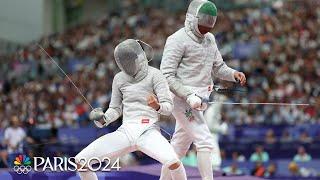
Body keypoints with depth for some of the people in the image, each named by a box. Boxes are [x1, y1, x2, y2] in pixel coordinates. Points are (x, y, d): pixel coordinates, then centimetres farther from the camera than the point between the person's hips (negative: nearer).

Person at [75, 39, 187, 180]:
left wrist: (157, 106, -32)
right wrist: (102, 120, -5)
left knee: (173, 163, -34)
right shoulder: (119, 78, 10)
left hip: (147, 132, -4)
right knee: (80, 161, -6)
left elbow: (168, 108, -8)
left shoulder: (154, 75, -4)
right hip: (125, 133, 5)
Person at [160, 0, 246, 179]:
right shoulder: (178, 40, -15)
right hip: (182, 98, -8)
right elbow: (166, 76, -17)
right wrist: (189, 96, -25)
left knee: (180, 146, 16)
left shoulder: (209, 38, 9)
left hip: (198, 99, 8)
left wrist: (234, 74, -6)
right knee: (205, 142, -14)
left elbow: (218, 67, 16)